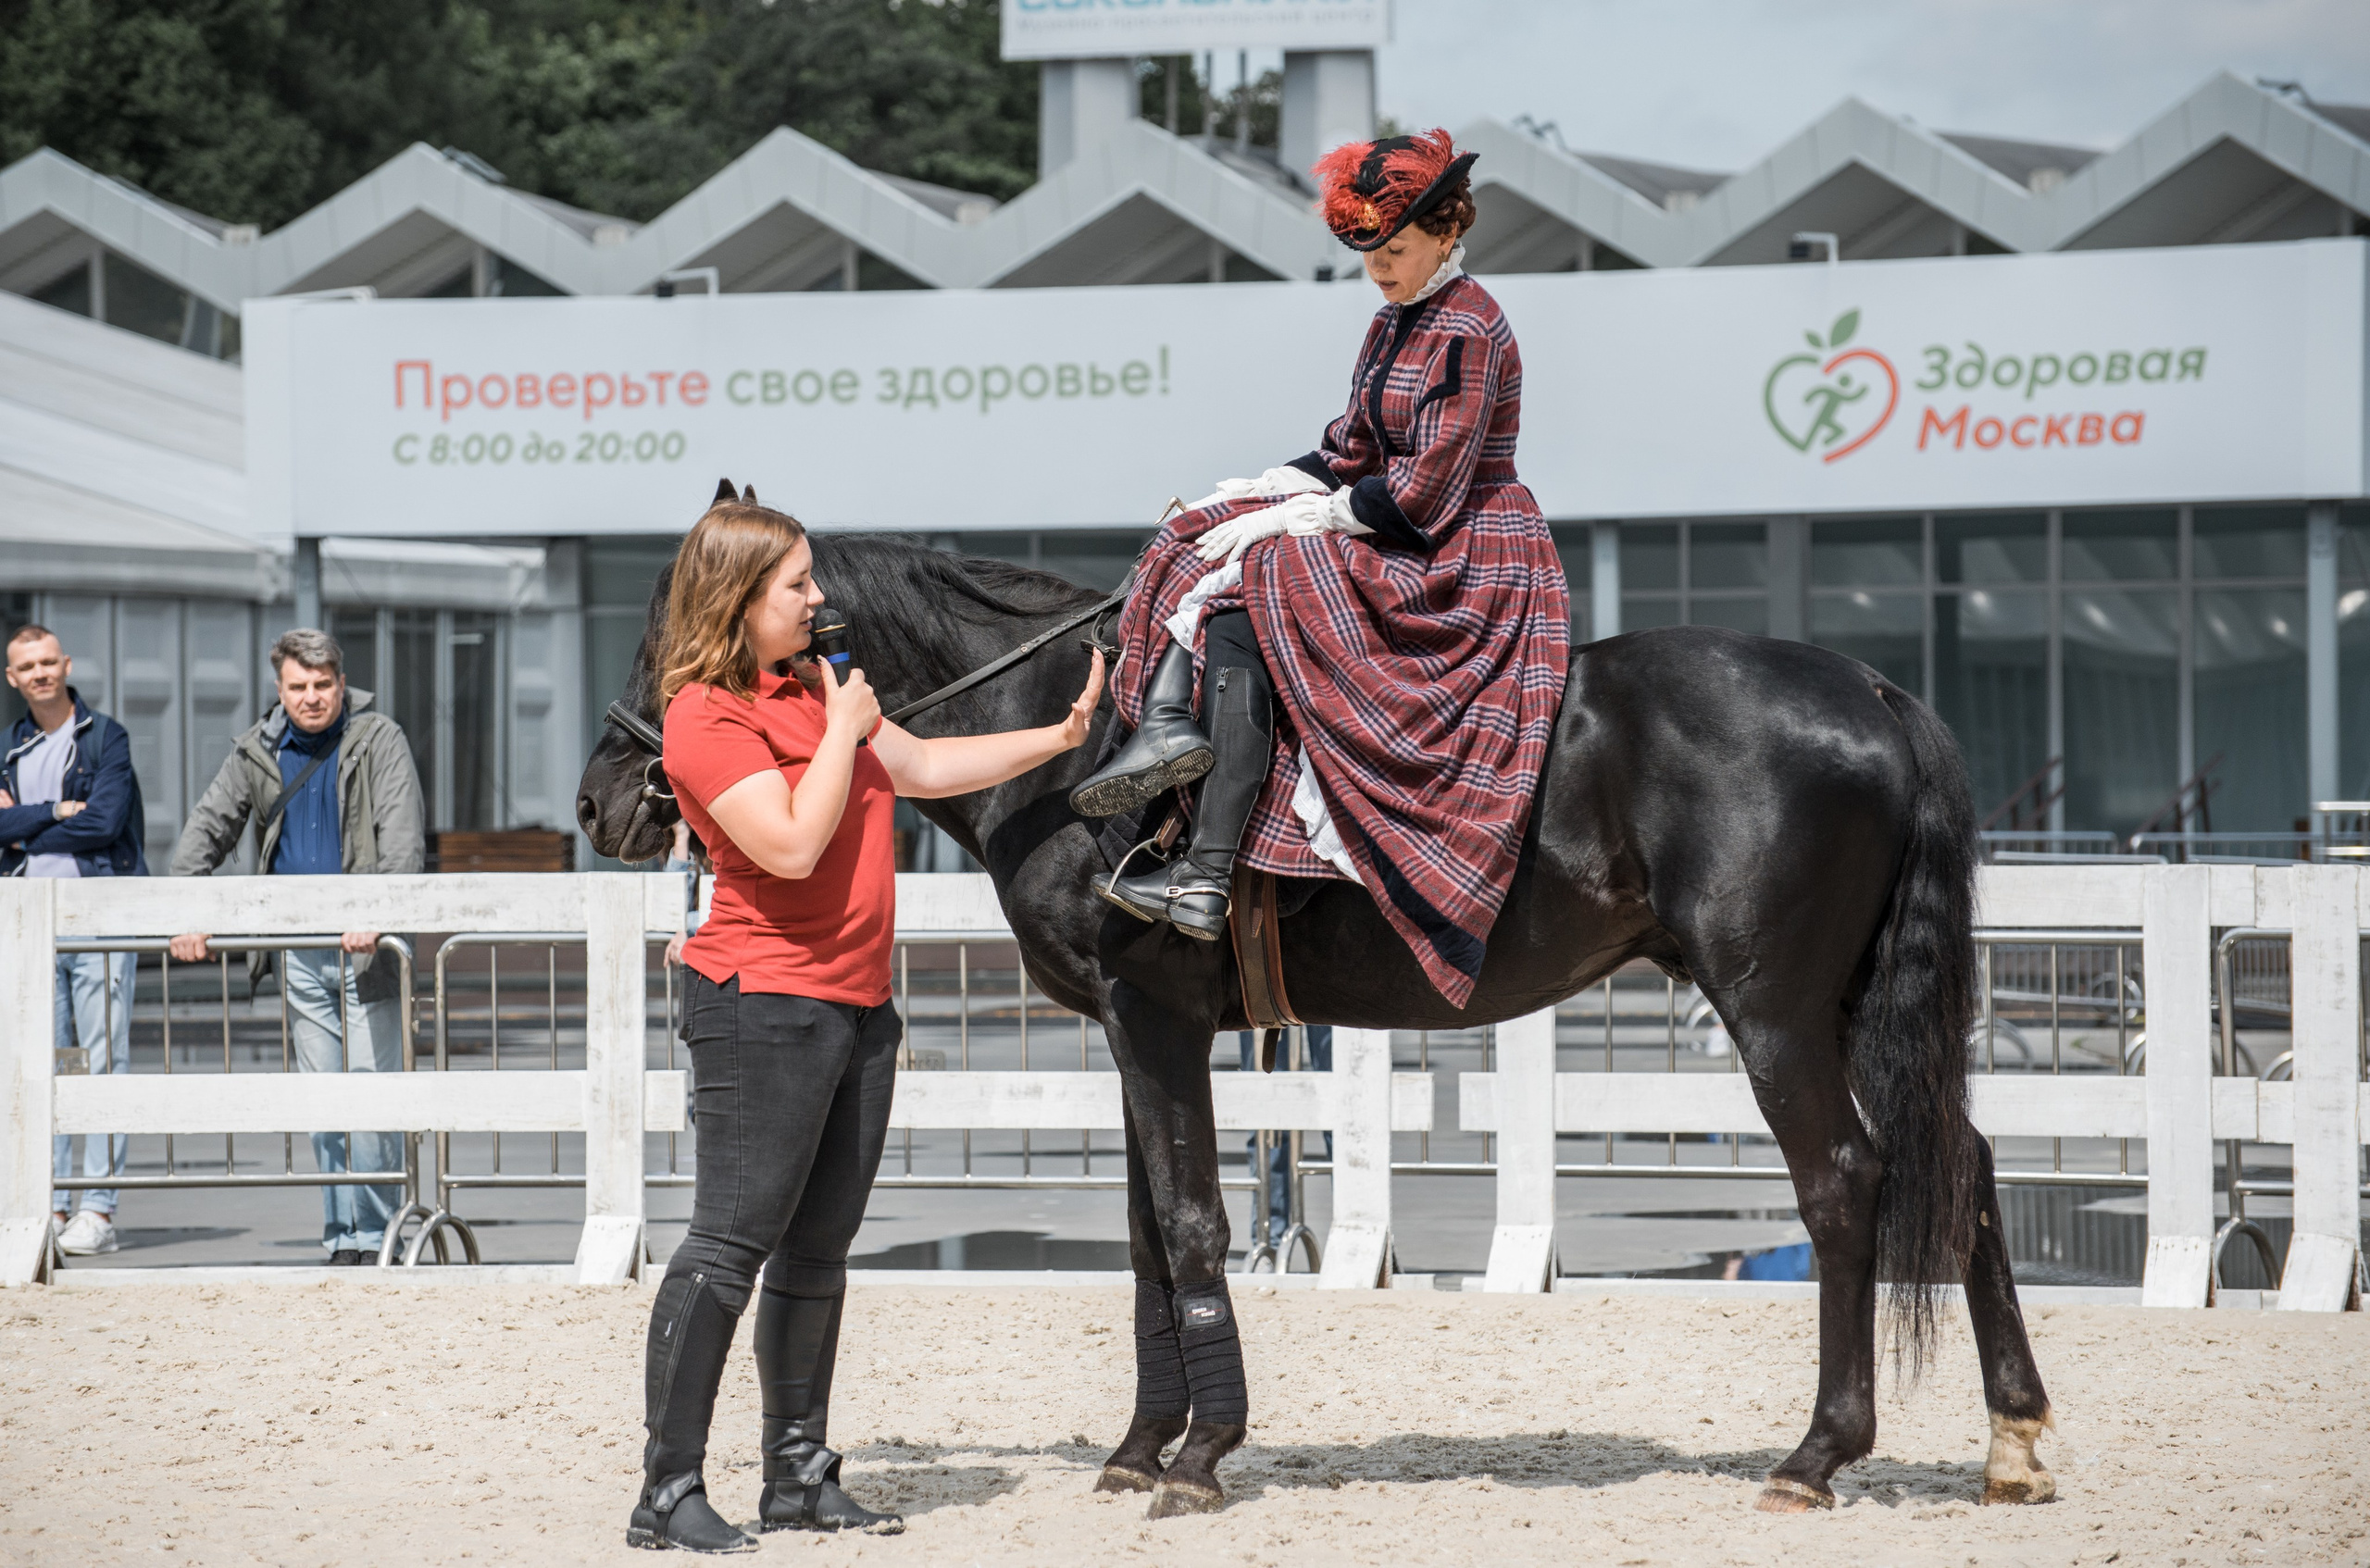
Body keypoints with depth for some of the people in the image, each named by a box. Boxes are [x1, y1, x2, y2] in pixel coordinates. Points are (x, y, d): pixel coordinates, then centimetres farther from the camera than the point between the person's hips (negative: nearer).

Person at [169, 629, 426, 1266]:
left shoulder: (379, 741, -4)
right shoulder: (258, 752, 9)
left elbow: (403, 838, -13)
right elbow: (208, 827, 12)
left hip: (366, 949, -4)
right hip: (300, 955, 4)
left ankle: (373, 1236, -3)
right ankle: (340, 1236, 12)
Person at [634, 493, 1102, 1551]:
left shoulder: (813, 686, 16)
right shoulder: (707, 717, -14)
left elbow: (927, 770, 25)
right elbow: (793, 844, -24)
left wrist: (1058, 738, 21)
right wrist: (843, 728, -14)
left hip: (857, 1006, 9)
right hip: (766, 1003, -9)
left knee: (818, 1252, 11)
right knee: (731, 1244, -11)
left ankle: (798, 1477, 18)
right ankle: (668, 1493, -10)